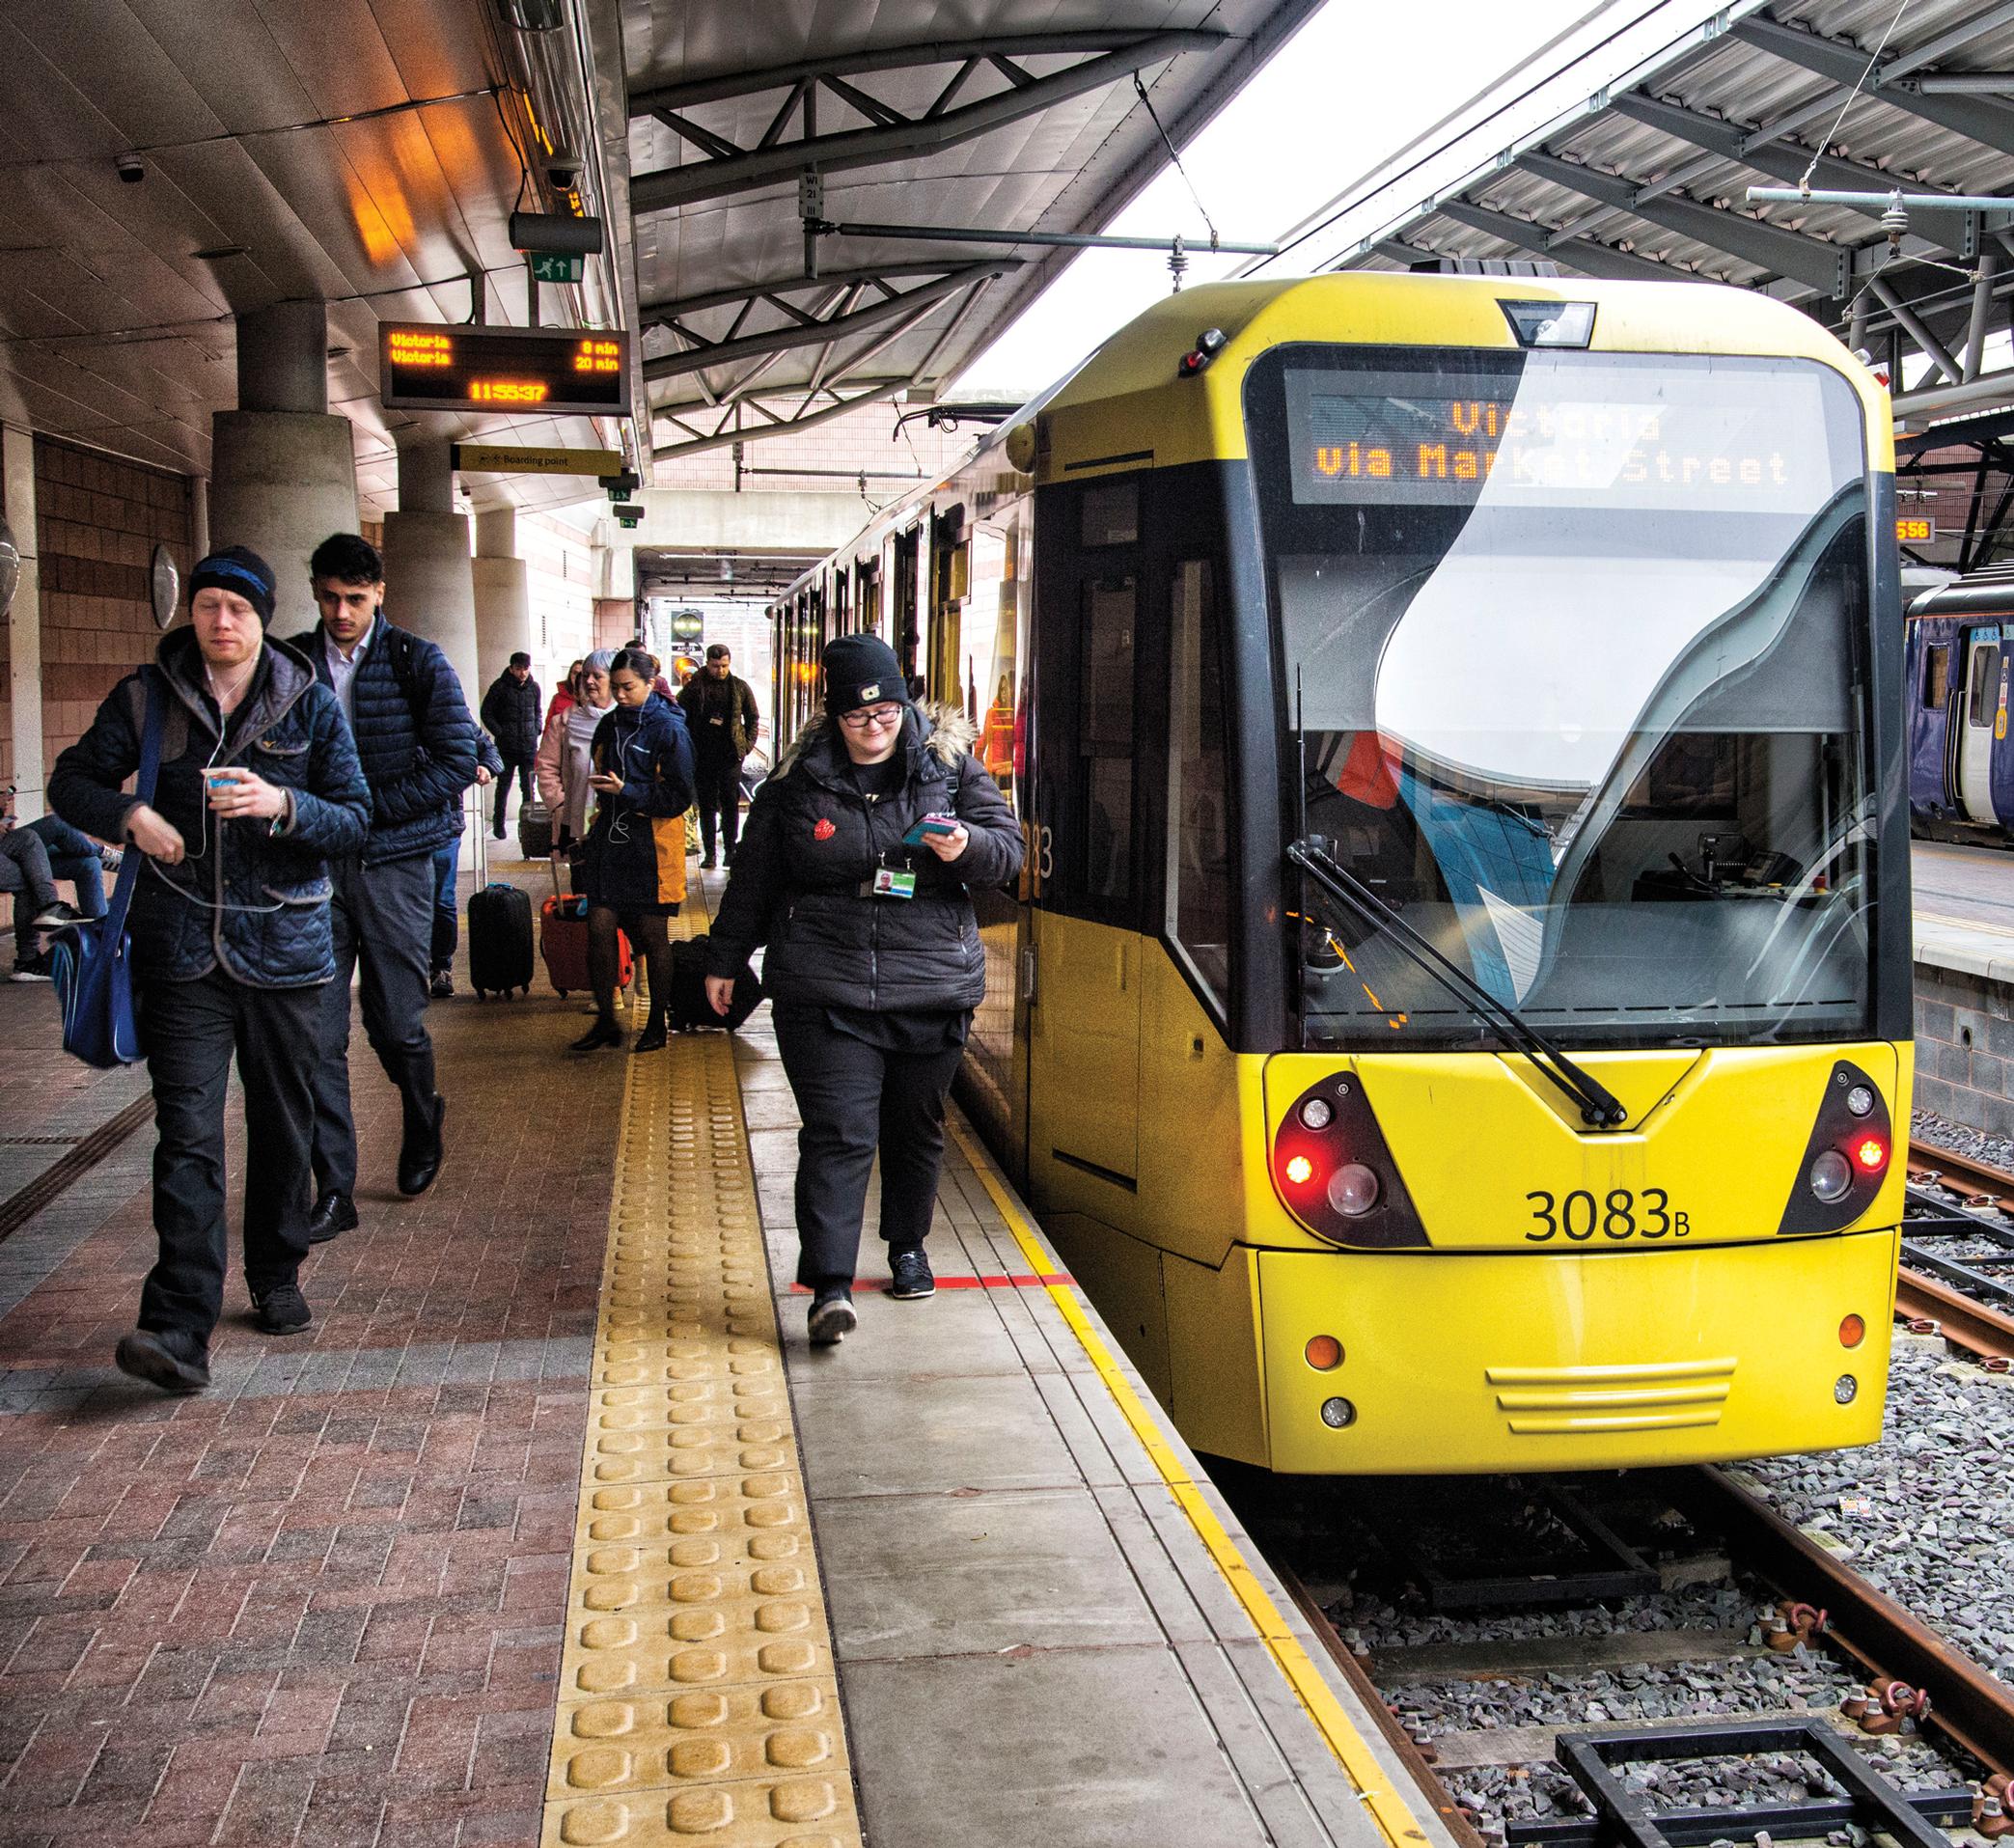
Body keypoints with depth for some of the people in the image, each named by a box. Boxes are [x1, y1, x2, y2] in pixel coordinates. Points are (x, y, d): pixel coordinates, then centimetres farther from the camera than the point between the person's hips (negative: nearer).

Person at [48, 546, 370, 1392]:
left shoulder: (310, 704, 2)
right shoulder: (147, 696, 3)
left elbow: (355, 820, -1)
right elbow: (72, 781, 10)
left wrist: (282, 804, -20)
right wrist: (130, 814, -11)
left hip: (284, 942, 1)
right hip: (183, 949, -1)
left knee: (282, 1124, 12)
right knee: (188, 1134, -10)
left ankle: (277, 1278, 32)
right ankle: (179, 1329, -14)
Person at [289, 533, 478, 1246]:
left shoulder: (417, 663, -2)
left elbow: (455, 763, -9)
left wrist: (364, 807, -14)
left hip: (393, 864, -2)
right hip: (315, 866, 2)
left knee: (396, 1024, 6)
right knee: (316, 1032, -3)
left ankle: (423, 1125, 37)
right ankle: (333, 1189, 5)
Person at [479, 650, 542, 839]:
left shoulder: (533, 687, 7)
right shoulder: (500, 687, -5)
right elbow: (486, 713, 0)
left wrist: (536, 732, 8)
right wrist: (500, 733, -7)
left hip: (529, 746, 3)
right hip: (506, 746, -3)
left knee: (528, 788, 4)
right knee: (503, 787, 5)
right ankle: (499, 825, 14)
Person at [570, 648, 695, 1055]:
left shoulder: (669, 730, -10)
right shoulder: (609, 726, 10)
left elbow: (679, 797, -13)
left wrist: (626, 791, -20)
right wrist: (591, 837, 20)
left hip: (651, 850, -5)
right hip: (610, 842, 5)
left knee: (652, 935, 5)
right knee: (599, 928, -1)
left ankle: (657, 1022, 19)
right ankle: (605, 1020, 11)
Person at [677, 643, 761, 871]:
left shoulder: (740, 687, 4)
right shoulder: (694, 687, 1)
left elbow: (753, 718, 13)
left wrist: (748, 744, 3)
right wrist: (688, 747, -1)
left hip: (731, 755, 0)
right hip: (703, 756, 0)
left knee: (731, 804, 0)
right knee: (706, 805, 4)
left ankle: (730, 850, 6)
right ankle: (709, 853, 8)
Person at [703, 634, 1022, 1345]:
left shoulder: (950, 765, 4)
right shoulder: (798, 781, 4)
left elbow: (1009, 848, 4)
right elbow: (753, 878, 13)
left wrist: (966, 847, -18)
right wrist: (724, 959, 17)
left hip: (932, 989, 2)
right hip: (825, 991, -1)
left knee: (916, 1127, 15)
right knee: (837, 1133, -9)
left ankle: (907, 1246, 35)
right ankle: (830, 1286, -10)